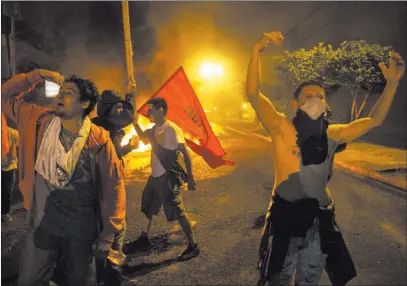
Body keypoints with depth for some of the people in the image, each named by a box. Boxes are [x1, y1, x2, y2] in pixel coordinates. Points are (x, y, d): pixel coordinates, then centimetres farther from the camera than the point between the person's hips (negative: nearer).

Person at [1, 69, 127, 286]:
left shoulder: (99, 140, -15)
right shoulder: (40, 122, -4)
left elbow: (113, 186, -11)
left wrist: (108, 235, -11)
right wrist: (38, 75, -9)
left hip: (82, 228, -2)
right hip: (43, 223, 3)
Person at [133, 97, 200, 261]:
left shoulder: (172, 129, -17)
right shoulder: (154, 129, 8)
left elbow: (185, 153, -18)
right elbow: (142, 136, 29)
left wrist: (190, 177, -20)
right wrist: (135, 122, 11)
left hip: (169, 177, -9)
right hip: (156, 176, 9)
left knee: (177, 210, -7)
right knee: (148, 206, 21)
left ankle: (193, 246, 4)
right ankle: (144, 238, 41)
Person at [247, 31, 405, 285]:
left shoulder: (332, 134, -2)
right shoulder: (282, 128, -14)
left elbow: (374, 120, 3)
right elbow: (253, 93, -25)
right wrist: (258, 50, -34)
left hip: (318, 219, 4)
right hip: (285, 216, -3)